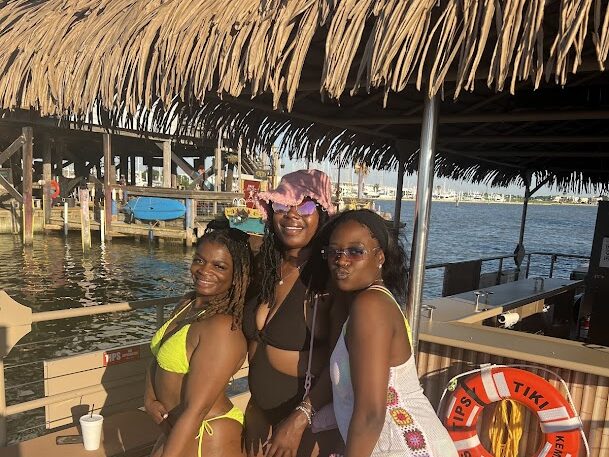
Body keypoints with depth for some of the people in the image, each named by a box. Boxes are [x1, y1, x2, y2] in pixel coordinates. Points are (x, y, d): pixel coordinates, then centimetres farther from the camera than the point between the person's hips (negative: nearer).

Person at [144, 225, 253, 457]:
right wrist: (149, 398, -5)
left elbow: (196, 410, -27)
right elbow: (159, 356, 10)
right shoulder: (189, 303, -1)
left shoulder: (223, 328, -26)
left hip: (207, 438, -7)